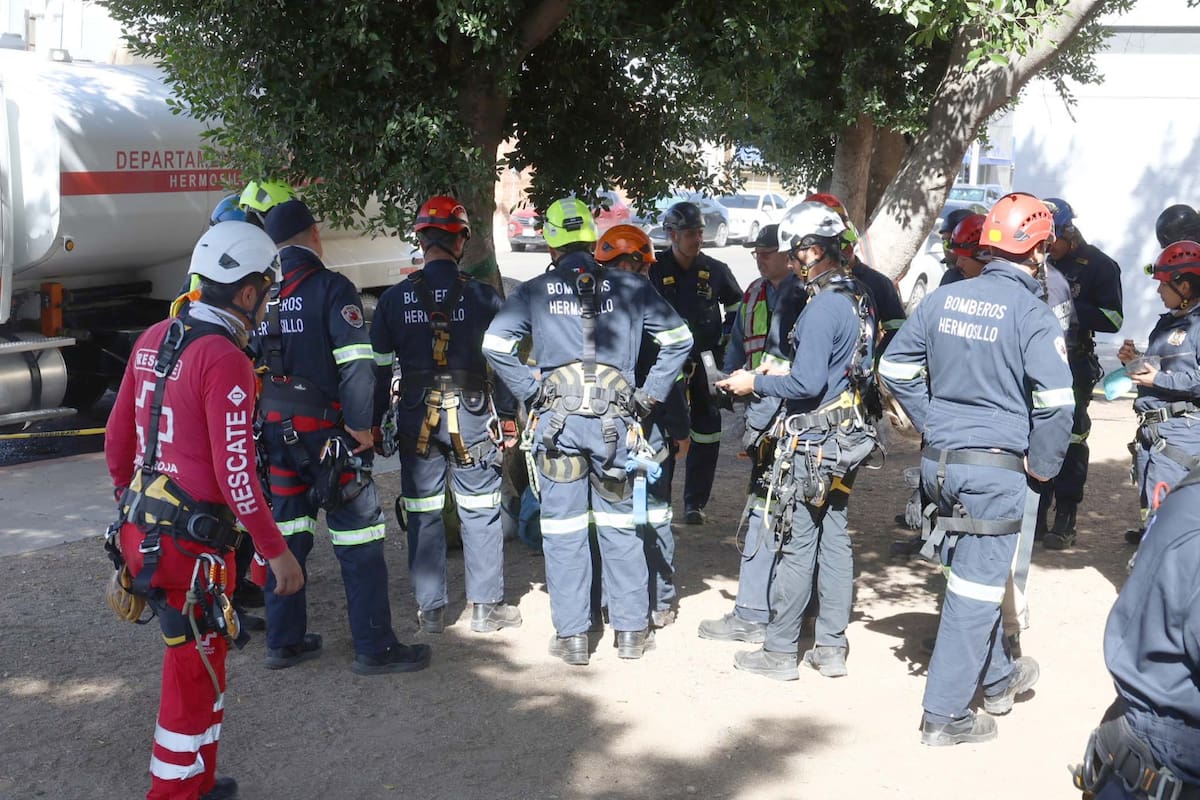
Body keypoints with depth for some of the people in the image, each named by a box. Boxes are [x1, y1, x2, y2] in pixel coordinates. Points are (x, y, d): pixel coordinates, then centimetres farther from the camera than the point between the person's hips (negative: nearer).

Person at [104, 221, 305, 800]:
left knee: (200, 661, 22)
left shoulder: (153, 340, 9)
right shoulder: (225, 360, -17)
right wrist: (275, 551, -12)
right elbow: (235, 473, -20)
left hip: (140, 529, 9)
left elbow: (116, 438, 16)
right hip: (190, 544, -9)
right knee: (194, 675, 5)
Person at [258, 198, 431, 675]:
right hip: (326, 430, -6)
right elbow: (355, 365, -20)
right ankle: (374, 648, 5)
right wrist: (361, 426, -12)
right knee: (358, 539, 1)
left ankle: (284, 641, 21)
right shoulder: (331, 288, -12)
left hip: (274, 432, 6)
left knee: (285, 534, 14)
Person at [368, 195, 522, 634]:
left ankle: (431, 609, 15)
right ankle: (486, 606, 14)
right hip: (472, 415, -1)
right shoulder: (484, 296, -4)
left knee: (423, 514, 9)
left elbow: (381, 368, 3)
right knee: (480, 511, 8)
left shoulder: (394, 299, 0)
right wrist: (508, 417, 8)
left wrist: (373, 424, 11)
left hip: (415, 417, 1)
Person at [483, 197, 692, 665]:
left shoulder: (536, 291, 3)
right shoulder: (630, 288, 5)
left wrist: (531, 392, 0)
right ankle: (632, 632, 18)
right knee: (619, 526, 12)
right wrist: (649, 395, 7)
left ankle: (572, 636, 12)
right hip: (615, 419, 1)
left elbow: (495, 345, -6)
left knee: (564, 530, 7)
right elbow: (678, 340, 4)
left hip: (556, 418, -1)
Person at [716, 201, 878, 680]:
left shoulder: (823, 306, -19)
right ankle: (831, 648, 20)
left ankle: (780, 652, 6)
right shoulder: (859, 299, 10)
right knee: (834, 539, 12)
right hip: (848, 437, 9)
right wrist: (783, 372, 14)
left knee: (795, 544, -2)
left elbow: (807, 383, -23)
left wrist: (756, 384, -9)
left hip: (811, 442, -9)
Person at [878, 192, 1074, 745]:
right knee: (976, 588, 3)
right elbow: (1055, 402, -20)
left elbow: (895, 367, 10)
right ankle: (944, 715, 10)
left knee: (976, 574, 23)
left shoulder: (943, 299, 3)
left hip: (939, 461, 6)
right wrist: (1042, 466, -6)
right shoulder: (1032, 315, -14)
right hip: (997, 470, -6)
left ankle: (998, 678, 41)